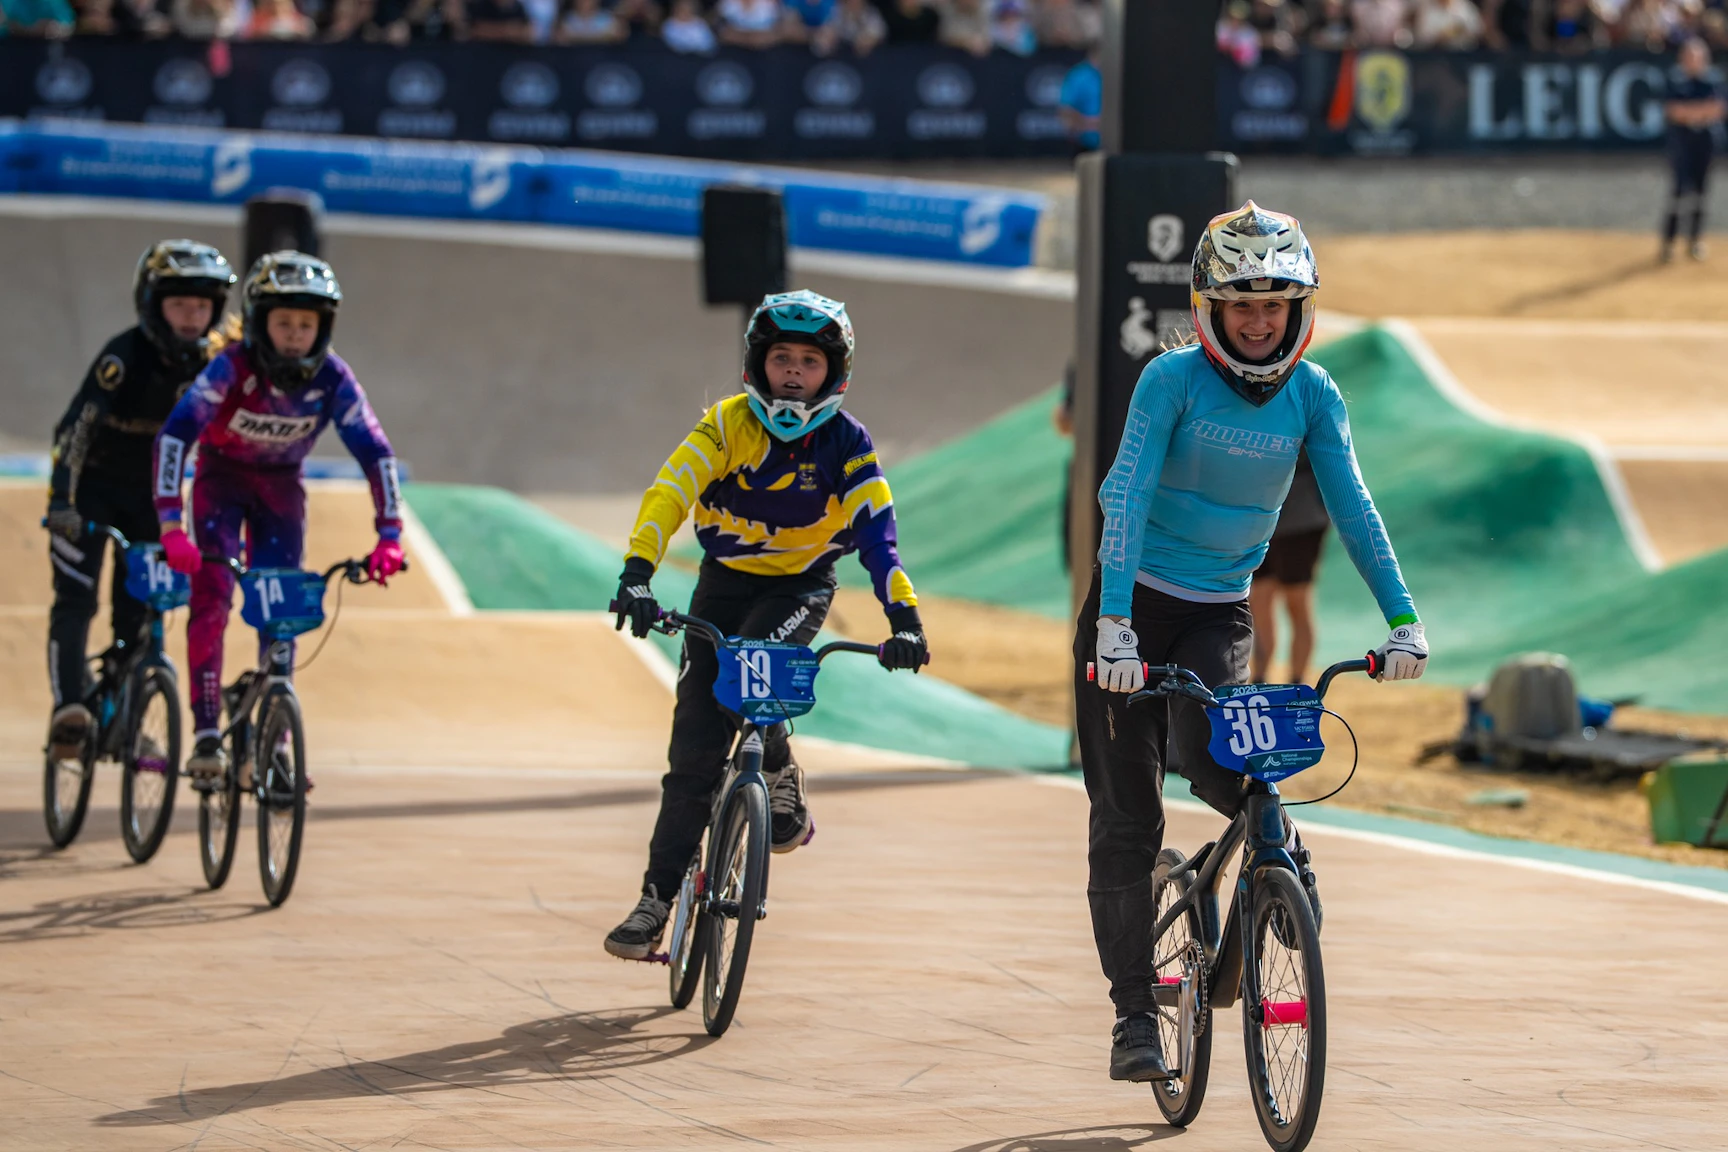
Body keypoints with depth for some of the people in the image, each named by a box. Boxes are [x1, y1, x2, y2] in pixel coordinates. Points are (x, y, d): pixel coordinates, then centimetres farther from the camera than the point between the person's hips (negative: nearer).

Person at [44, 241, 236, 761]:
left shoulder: (214, 361, -10)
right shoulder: (124, 357, -25)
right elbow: (76, 426, -31)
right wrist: (61, 501, -41)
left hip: (149, 495, 4)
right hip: (93, 489, -4)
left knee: (138, 613, 4)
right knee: (75, 601, -16)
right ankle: (69, 709, -27)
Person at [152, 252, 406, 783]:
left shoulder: (333, 380, -24)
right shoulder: (232, 369, -31)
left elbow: (377, 456, -22)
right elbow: (173, 436, -38)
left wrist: (389, 537, -32)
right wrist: (171, 528, -47)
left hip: (281, 485, 2)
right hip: (222, 475, -2)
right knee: (212, 595, -19)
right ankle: (206, 735, -19)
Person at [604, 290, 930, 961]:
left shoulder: (846, 443, -14)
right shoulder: (728, 424, -16)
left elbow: (878, 533, -21)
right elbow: (669, 493, -27)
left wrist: (903, 618, -34)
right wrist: (638, 572, -42)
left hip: (801, 588, -1)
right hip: (725, 581, 1)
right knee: (693, 750, -6)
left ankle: (781, 777, -3)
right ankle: (658, 899, -2)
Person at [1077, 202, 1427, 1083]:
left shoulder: (1312, 395, -6)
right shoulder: (1174, 378, -15)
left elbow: (1352, 508, -8)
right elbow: (1127, 497, -23)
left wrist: (1403, 619, -19)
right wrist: (1115, 623, -34)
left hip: (1221, 612, 1)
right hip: (1135, 605, -1)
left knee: (1204, 754, -27)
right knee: (1126, 818, -3)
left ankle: (1279, 845, 5)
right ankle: (1133, 1013, 5)